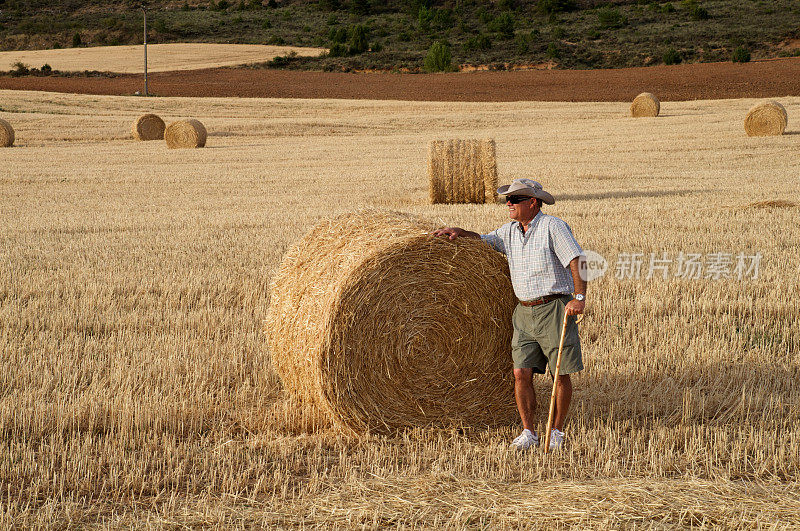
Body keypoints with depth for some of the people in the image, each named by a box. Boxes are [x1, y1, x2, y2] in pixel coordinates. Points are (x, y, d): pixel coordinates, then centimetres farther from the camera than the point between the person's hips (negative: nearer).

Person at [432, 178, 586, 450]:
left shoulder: (553, 227, -10)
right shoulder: (511, 231, 11)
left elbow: (577, 261, -15)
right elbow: (485, 241, 27)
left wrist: (579, 298, -25)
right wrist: (460, 232, 8)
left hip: (555, 308, -6)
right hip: (524, 312, 6)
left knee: (561, 374, -1)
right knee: (521, 373, -3)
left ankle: (557, 430, 12)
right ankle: (528, 432, 4)